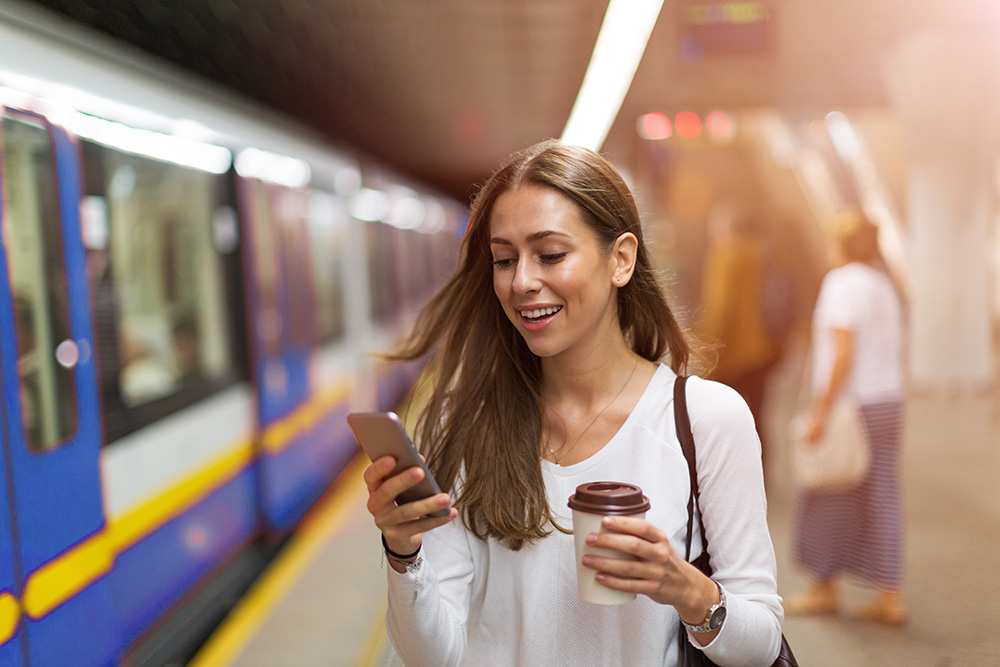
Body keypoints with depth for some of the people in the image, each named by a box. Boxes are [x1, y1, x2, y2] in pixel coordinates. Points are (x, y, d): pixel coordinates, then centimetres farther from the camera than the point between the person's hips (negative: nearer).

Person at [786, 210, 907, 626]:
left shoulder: (842, 283, -13)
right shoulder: (884, 286, 14)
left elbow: (843, 353, -21)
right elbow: (896, 354, 17)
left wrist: (820, 412, -21)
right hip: (887, 404, 9)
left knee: (828, 499, 5)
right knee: (880, 501, 9)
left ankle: (824, 590, 17)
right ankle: (890, 598, 10)